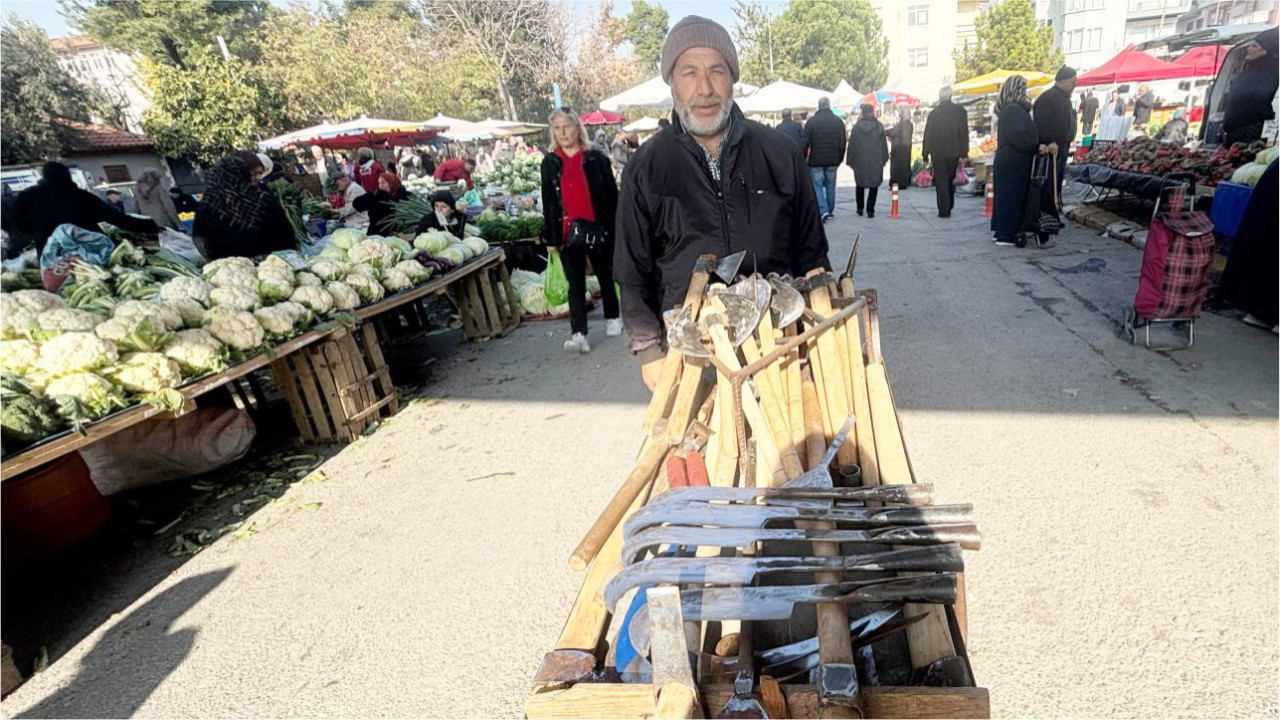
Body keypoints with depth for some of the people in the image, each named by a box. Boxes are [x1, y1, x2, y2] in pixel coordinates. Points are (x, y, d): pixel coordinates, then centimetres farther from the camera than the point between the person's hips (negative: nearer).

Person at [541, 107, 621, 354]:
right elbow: (548, 202, 8)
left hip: (597, 228, -1)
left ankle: (612, 318, 34)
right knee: (575, 284, -4)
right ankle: (578, 334, -8)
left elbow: (612, 195, -1)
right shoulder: (550, 163, 7)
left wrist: (615, 228, -6)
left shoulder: (596, 158, -1)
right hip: (568, 231, 1)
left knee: (605, 276, 15)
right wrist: (550, 238, 4)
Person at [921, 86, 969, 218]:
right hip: (954, 152, 2)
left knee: (941, 182, 0)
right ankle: (949, 208, 22)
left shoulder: (934, 113, -3)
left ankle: (944, 211, -5)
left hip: (938, 153, -2)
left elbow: (928, 135, -2)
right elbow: (964, 133, -2)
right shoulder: (960, 111, 0)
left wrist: (925, 155, 3)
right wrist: (964, 153, 1)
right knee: (950, 180, 16)